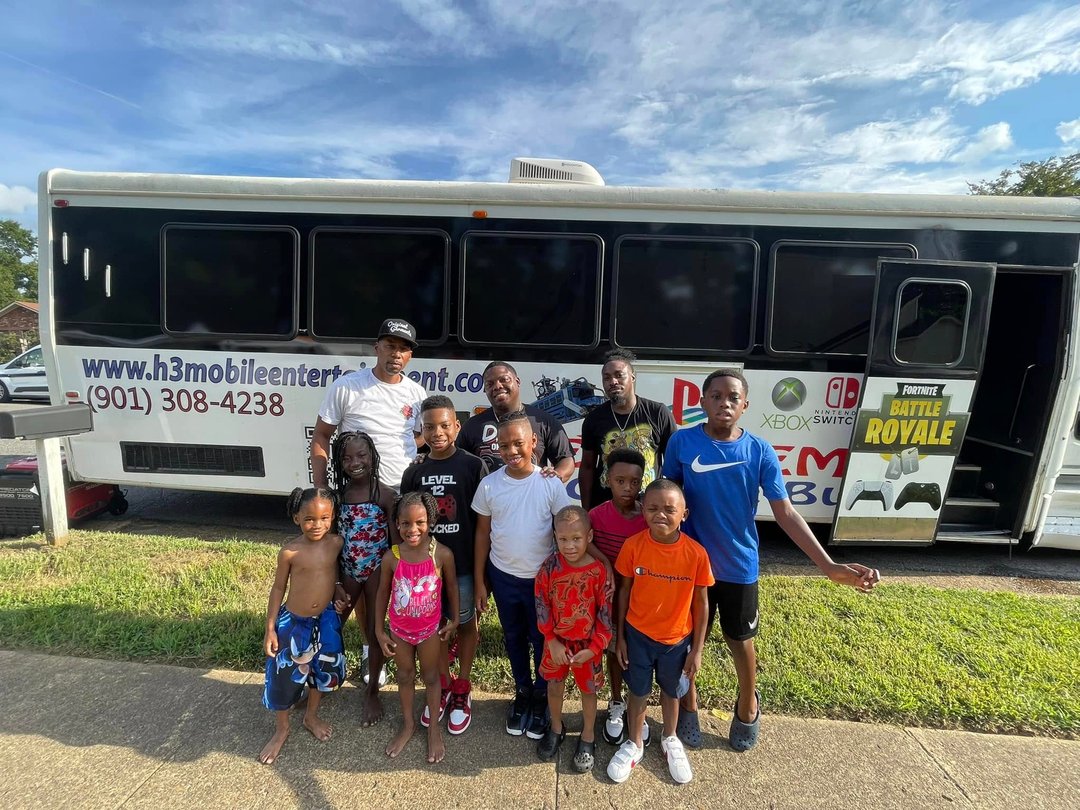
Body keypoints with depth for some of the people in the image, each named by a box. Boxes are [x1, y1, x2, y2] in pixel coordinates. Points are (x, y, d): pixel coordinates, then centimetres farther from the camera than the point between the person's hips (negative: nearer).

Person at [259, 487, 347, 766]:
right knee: (283, 676, 8)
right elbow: (278, 588, -8)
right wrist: (270, 629, -6)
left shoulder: (336, 543, -12)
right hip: (293, 622, -3)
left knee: (325, 669, 18)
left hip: (326, 619, 3)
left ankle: (312, 715, 45)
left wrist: (338, 596, -8)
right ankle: (281, 729, 36)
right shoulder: (290, 551, -20)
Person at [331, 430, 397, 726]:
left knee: (374, 631, 9)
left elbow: (396, 540, -10)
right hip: (347, 571, 4)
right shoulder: (337, 495, -2)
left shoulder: (385, 495, -14)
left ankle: (372, 694, 27)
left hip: (376, 570, -4)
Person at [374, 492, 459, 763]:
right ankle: (407, 724, 46)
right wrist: (379, 630, 0)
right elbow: (383, 593, -6)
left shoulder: (442, 554, -24)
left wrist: (454, 619, 2)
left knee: (430, 677, 19)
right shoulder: (392, 557, -21)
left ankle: (434, 728, 41)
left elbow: (451, 586, -7)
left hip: (430, 628, -1)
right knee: (404, 676, 22)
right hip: (399, 629, 1)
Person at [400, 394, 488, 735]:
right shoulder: (414, 473, 0)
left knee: (465, 625, 15)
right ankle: (443, 685, 38)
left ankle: (462, 688, 35)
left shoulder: (474, 466, -11)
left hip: (464, 564, -3)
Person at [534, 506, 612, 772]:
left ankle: (588, 737, 42)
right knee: (555, 685, 21)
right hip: (556, 641, 2)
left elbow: (605, 613, -13)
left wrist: (594, 648, -12)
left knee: (588, 690, 18)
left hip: (587, 644, -2)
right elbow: (542, 605, -9)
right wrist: (552, 641, -9)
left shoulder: (599, 571, -22)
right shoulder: (550, 567, -17)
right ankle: (556, 728, 47)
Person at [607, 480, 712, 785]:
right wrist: (619, 637, 0)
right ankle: (633, 745, 46)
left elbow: (700, 603, -8)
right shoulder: (632, 546, -20)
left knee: (671, 692, 24)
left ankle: (670, 740, 53)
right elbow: (624, 591, -6)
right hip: (638, 635, 0)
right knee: (638, 692, 19)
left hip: (677, 639, 0)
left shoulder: (696, 553, -21)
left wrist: (697, 649, -3)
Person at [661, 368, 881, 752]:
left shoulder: (760, 452, -12)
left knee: (741, 641, 20)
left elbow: (786, 513, -11)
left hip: (739, 567, 1)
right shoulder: (682, 443, -13)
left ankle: (747, 706, 50)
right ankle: (688, 707, 43)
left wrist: (830, 566, -18)